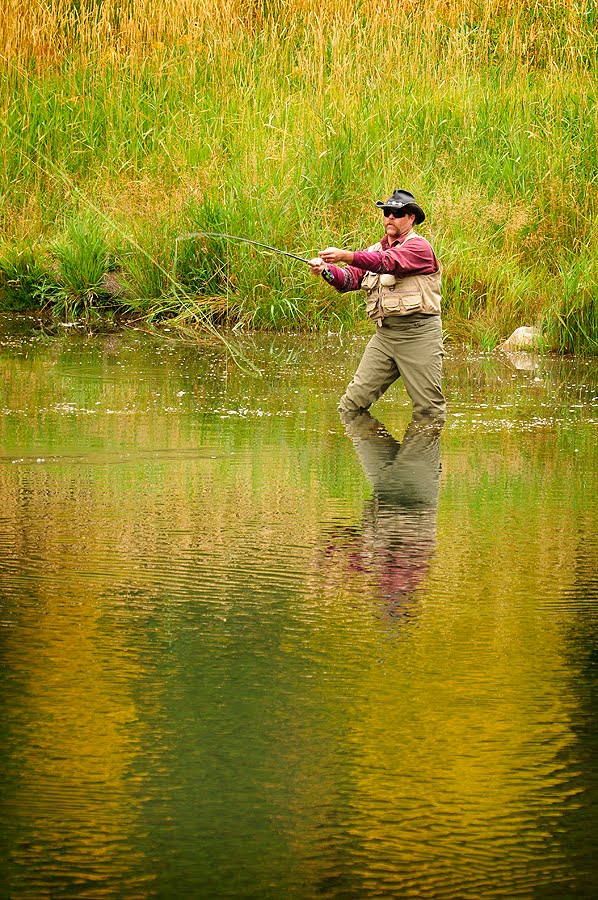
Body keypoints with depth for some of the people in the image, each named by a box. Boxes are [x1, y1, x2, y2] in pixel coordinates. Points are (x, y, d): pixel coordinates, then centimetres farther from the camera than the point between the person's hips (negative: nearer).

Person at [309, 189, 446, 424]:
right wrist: (326, 269, -17)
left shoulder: (419, 246, -6)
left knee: (428, 410, -1)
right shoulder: (376, 249, 17)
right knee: (352, 403, 0)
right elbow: (349, 279, 5)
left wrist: (345, 256, -33)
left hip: (418, 334, -6)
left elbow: (388, 262, -24)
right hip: (384, 333, 6)